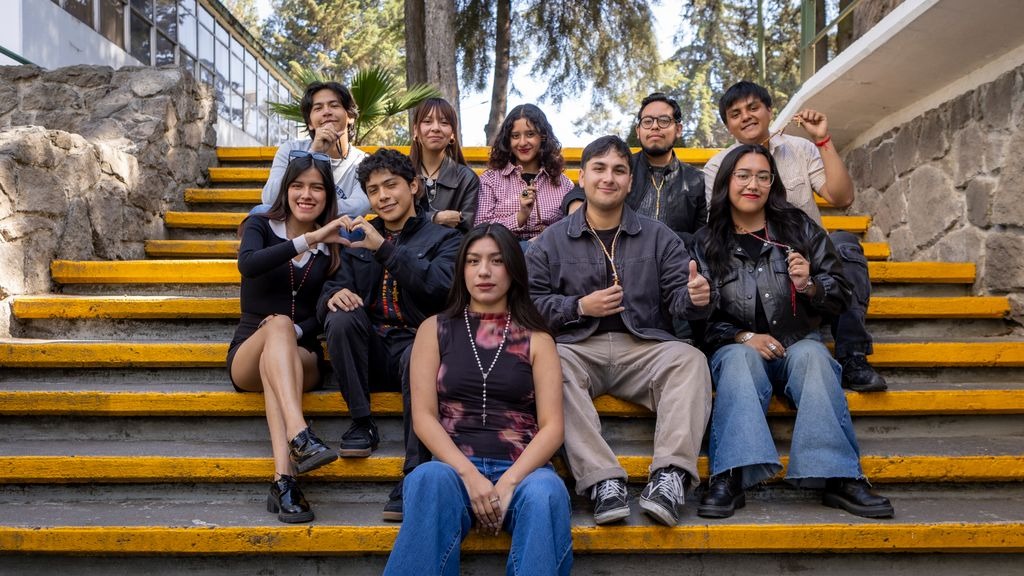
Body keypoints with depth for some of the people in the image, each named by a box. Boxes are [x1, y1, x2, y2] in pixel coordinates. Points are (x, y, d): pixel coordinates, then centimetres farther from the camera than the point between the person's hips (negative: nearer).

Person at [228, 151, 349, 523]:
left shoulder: (332, 245, 9)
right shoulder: (260, 225, 6)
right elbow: (248, 265, -19)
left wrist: (296, 332, -16)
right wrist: (309, 240, -29)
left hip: (302, 356, 1)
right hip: (248, 353, -1)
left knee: (279, 353, -36)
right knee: (278, 323, -35)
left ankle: (283, 479, -52)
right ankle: (300, 437, -55)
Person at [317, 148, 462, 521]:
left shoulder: (443, 238, 12)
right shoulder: (358, 239, 23)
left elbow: (441, 285, -11)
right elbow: (331, 291, 12)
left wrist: (383, 248, -19)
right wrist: (334, 296, -15)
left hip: (415, 342, -3)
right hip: (370, 348, 4)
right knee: (342, 318, -28)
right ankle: (362, 424, -16)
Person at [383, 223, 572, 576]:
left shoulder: (536, 339, 12)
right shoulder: (435, 330, 13)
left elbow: (552, 426, 3)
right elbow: (423, 416, 3)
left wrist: (509, 481, -15)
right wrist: (469, 475, -13)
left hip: (521, 468, 1)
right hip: (454, 466, 0)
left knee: (545, 495, -35)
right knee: (428, 480, -36)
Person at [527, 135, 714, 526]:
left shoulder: (658, 237, 15)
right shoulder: (552, 241, 13)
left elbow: (678, 298, 5)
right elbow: (530, 302, 5)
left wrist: (696, 297, -19)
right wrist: (580, 307, -8)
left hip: (644, 347, 1)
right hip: (578, 348, -1)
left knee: (690, 359, -29)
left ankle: (670, 476, -39)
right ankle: (602, 480, -39)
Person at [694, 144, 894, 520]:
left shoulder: (800, 228, 7)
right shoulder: (707, 242, 4)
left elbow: (840, 295, 7)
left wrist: (809, 286, -14)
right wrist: (744, 337, -15)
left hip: (797, 343, 1)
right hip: (736, 346, -1)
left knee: (811, 355, -32)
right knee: (741, 358, -34)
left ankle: (840, 477, -39)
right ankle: (731, 478, -46)